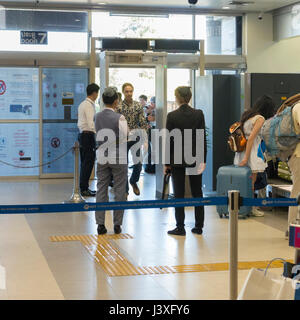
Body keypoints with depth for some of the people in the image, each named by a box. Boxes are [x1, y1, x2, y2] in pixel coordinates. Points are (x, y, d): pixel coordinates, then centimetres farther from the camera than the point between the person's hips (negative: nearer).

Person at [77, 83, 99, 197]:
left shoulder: (82, 104, 15)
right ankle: (84, 189, -3)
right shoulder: (89, 105, -15)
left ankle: (84, 187, 20)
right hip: (88, 135, -10)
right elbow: (91, 123, -23)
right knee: (88, 163, -6)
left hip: (82, 134, 10)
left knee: (84, 162, 14)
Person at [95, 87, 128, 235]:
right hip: (118, 157, -4)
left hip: (102, 156, 4)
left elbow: (98, 136, 8)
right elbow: (124, 138, -13)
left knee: (101, 190, 8)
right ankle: (117, 224, 8)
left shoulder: (97, 117, 2)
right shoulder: (119, 118, -13)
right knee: (119, 191, 5)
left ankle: (100, 224, 8)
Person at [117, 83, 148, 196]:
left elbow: (143, 122, 2)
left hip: (135, 138, 1)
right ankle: (125, 189, 14)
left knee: (138, 164, 0)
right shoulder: (119, 107, -2)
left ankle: (133, 181, 29)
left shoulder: (138, 105, 3)